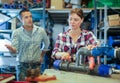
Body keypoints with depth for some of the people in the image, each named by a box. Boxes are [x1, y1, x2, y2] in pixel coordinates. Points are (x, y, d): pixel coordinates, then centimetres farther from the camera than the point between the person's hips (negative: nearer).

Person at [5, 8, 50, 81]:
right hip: (22, 66, -2)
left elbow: (46, 43, 17)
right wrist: (11, 49, -39)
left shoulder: (41, 31, -2)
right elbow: (15, 49, -17)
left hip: (36, 65, 2)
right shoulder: (17, 32, -8)